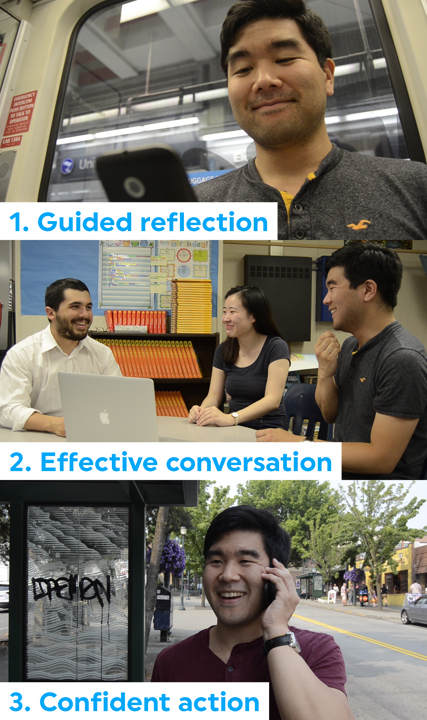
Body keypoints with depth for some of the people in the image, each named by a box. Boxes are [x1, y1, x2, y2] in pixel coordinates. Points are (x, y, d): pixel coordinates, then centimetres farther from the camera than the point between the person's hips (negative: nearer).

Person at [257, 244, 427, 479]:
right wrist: (325, 374, -7)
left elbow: (382, 458, -22)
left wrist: (296, 445, -19)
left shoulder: (402, 359, -21)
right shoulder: (350, 346, 7)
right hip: (341, 469, 8)